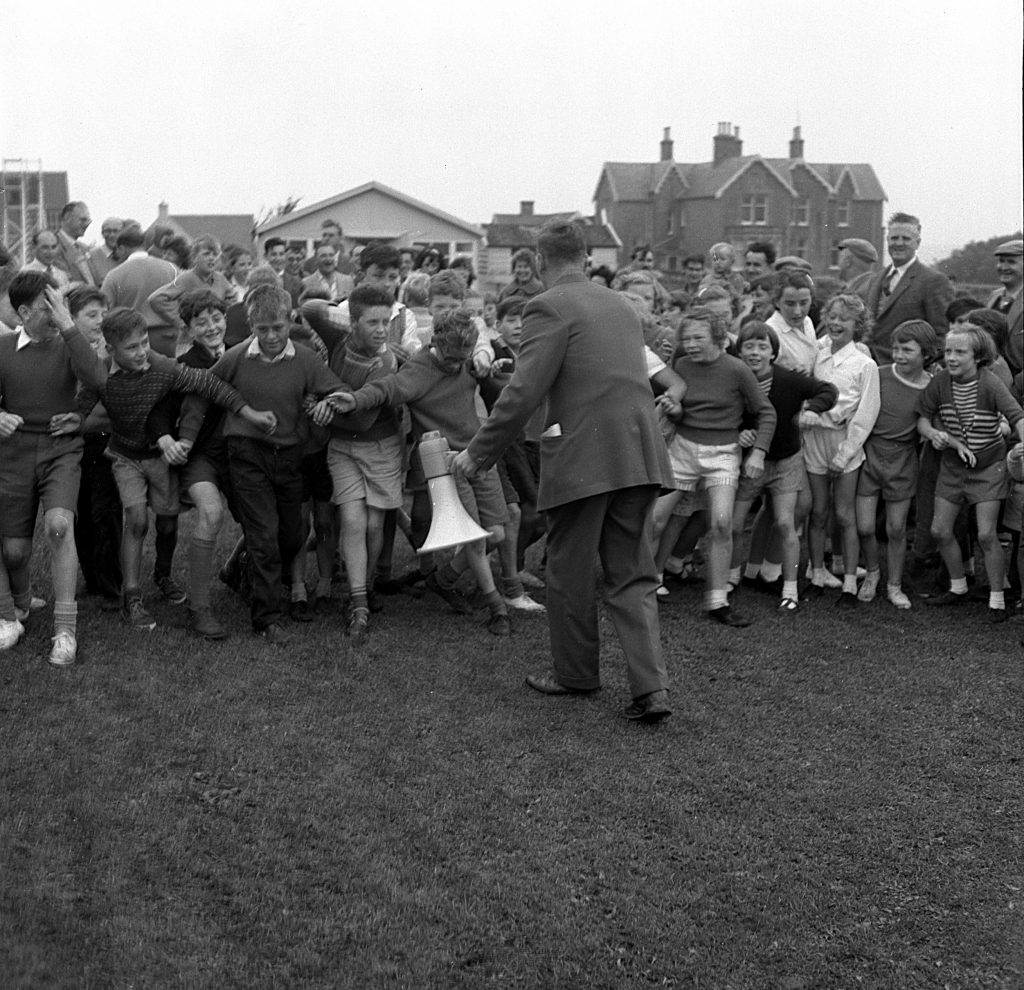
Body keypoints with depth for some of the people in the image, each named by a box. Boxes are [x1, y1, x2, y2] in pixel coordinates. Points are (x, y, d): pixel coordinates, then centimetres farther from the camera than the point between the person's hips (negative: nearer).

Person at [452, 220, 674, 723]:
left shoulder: (549, 308, -7)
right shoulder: (621, 305, 16)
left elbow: (523, 393, -13)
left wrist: (478, 452, -5)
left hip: (582, 460, -7)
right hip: (638, 455, 7)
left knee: (570, 576, 11)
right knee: (632, 576, 11)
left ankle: (575, 674, 26)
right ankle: (651, 687, 2)